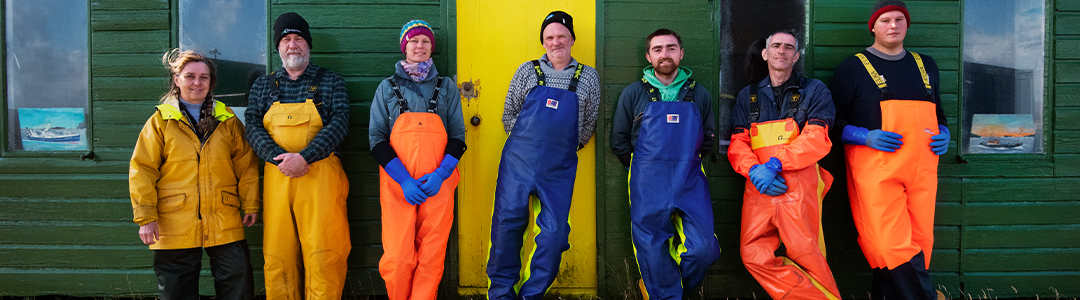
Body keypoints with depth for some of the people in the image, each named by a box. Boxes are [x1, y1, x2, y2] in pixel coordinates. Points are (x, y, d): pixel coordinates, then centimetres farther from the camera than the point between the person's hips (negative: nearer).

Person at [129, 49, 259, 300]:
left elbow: (246, 165, 11)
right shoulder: (160, 121, 4)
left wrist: (250, 205, 7)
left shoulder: (227, 121, 9)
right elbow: (142, 170, 1)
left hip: (224, 224, 1)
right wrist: (145, 217, -5)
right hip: (174, 226, -1)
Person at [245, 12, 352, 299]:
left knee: (323, 254, -5)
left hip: (320, 176, -2)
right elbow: (252, 127, 5)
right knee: (277, 256, 2)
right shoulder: (263, 86, 16)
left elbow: (339, 124, -4)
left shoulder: (331, 81, 9)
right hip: (277, 177, 2)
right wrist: (281, 159, -13)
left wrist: (304, 157, -16)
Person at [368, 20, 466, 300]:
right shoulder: (388, 87, 11)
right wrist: (404, 179, -10)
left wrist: (440, 174, -8)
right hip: (397, 183, -1)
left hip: (438, 183, 1)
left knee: (432, 256, -2)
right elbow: (377, 138, 4)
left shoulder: (446, 87, 13)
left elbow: (458, 136, 10)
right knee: (398, 257, -7)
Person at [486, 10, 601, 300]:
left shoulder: (588, 77, 7)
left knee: (555, 231, -1)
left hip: (559, 168, 1)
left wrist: (567, 147, 8)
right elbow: (509, 115, 11)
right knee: (507, 222, -1)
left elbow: (589, 124, 13)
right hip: (518, 160, 0)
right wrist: (524, 144, 7)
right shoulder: (527, 71, 6)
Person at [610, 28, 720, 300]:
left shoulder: (699, 94, 11)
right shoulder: (633, 94, 7)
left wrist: (685, 162, 13)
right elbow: (619, 141, 11)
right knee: (652, 250, 0)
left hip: (690, 181, 1)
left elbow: (708, 139, 19)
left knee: (704, 249, -7)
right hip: (648, 185, -1)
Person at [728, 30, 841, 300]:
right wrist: (754, 170, -8)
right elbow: (737, 145, 13)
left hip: (799, 185, -3)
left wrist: (775, 163, -15)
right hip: (759, 186, 3)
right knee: (754, 255, -6)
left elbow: (816, 140, -3)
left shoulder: (814, 90, 10)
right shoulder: (748, 96, 20)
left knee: (804, 252, -10)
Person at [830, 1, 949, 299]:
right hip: (875, 170, -5)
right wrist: (866, 136, -13)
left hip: (922, 170, 5)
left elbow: (938, 114, 31)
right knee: (890, 246, -15)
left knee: (919, 245, 1)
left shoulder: (925, 65, 21)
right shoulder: (853, 68, 6)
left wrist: (944, 135, 9)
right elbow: (832, 123, 3)